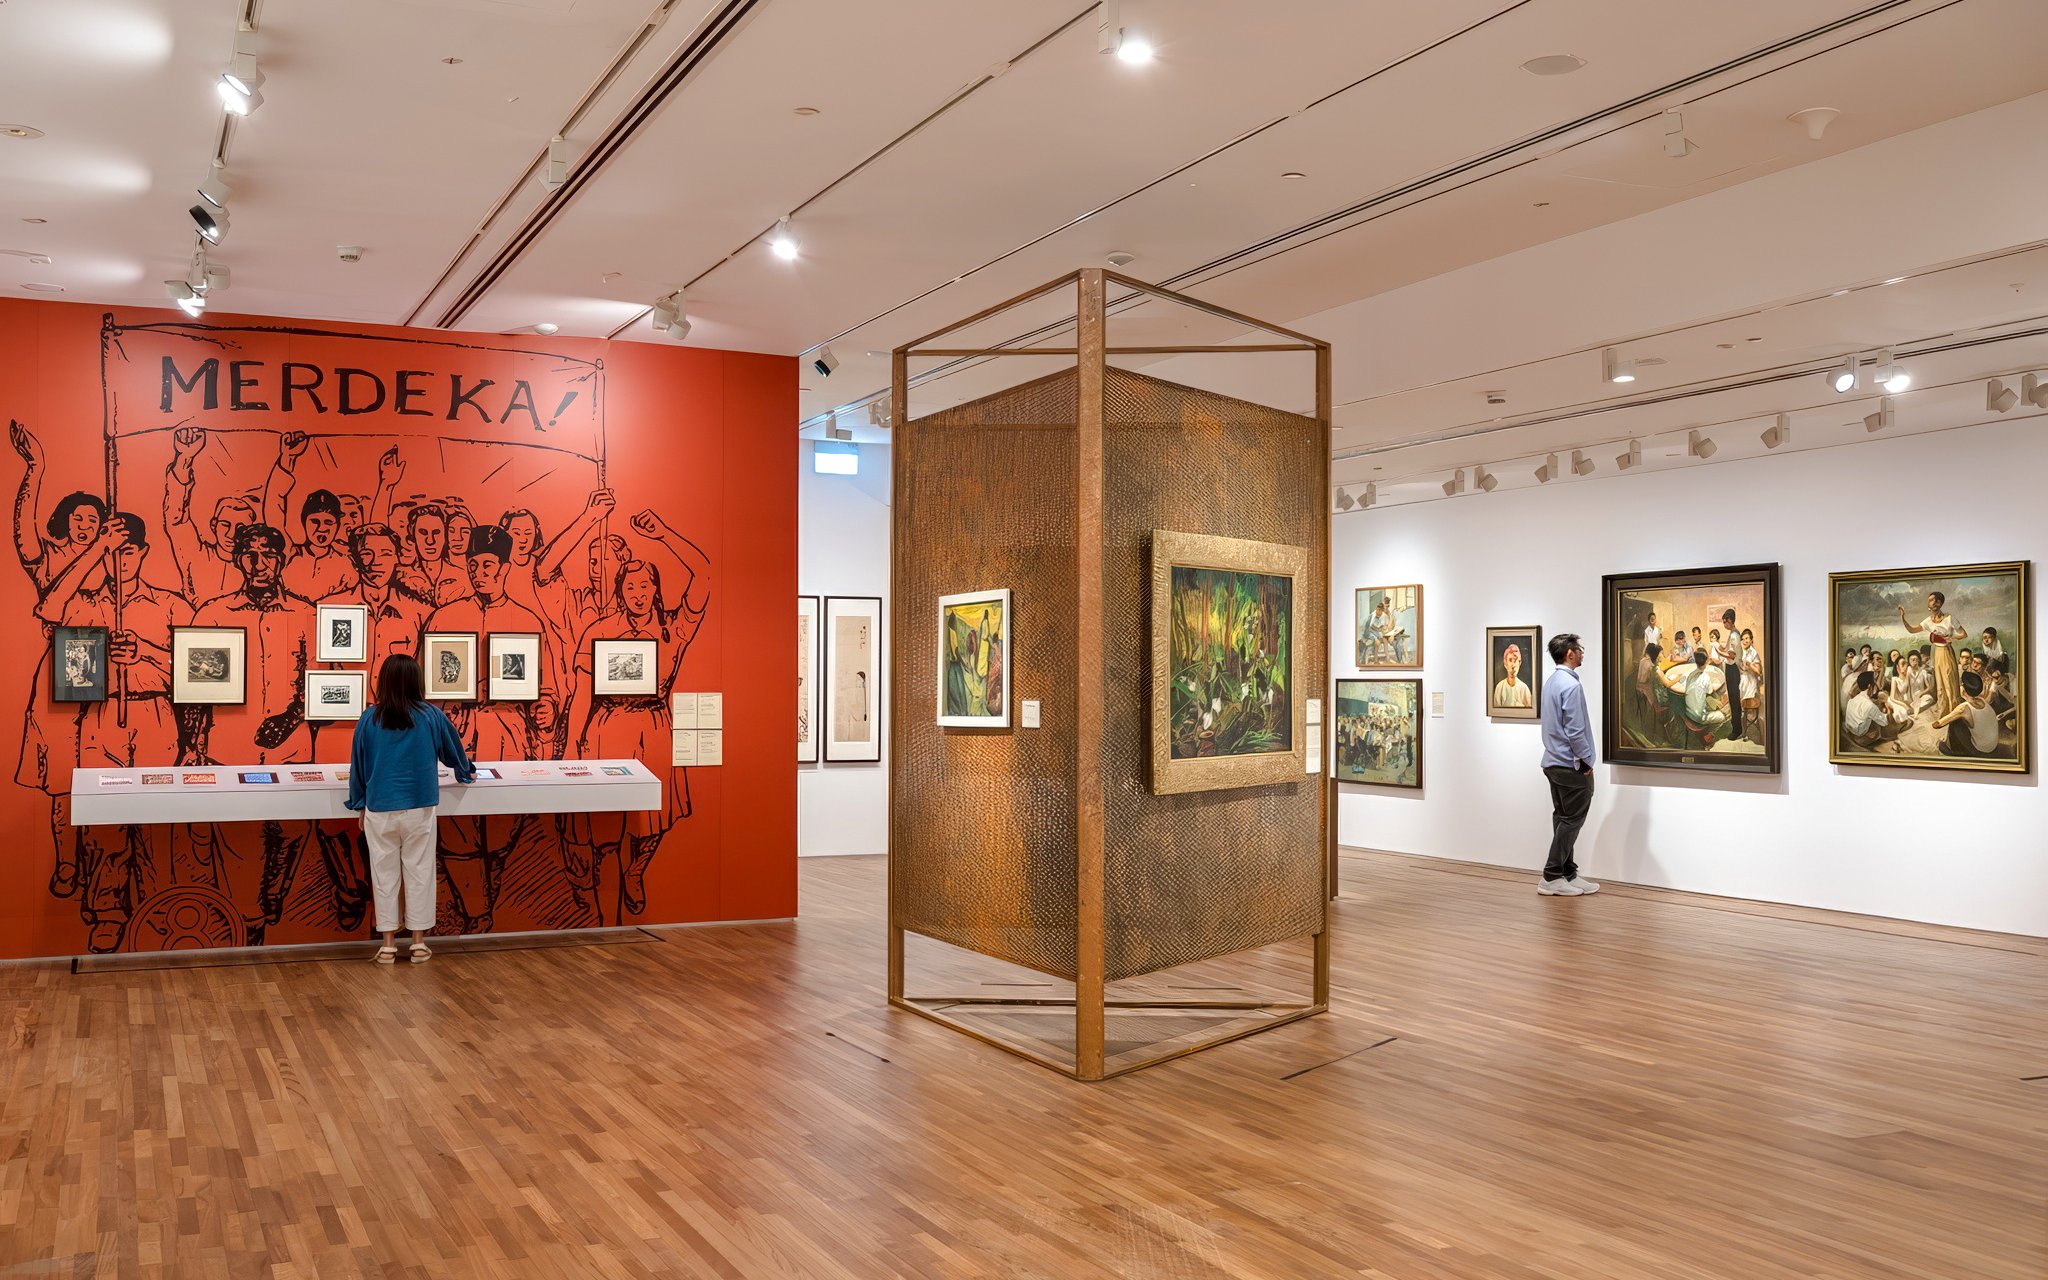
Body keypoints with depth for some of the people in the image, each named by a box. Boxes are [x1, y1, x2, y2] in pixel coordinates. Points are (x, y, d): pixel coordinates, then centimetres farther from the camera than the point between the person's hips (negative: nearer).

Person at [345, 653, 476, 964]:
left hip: (379, 809, 1)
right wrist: (466, 772, 35)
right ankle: (419, 942, 12)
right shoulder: (431, 716, -2)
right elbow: (453, 751, 14)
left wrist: (359, 804, 20)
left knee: (384, 874, 9)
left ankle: (388, 944, 13)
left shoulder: (370, 718, -1)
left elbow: (358, 763, 8)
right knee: (419, 872, 8)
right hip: (419, 809, -1)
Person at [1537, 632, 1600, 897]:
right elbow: (1575, 729, -21)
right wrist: (1586, 761, -10)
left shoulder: (1551, 682, 11)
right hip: (1571, 764, -9)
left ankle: (1568, 874, 16)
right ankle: (1551, 878, -4)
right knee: (1572, 820, -4)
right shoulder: (1570, 685, -18)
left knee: (1563, 818, 11)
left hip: (1554, 762, 9)